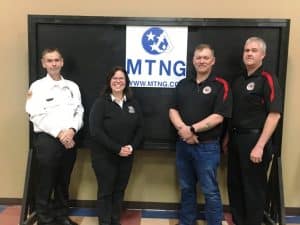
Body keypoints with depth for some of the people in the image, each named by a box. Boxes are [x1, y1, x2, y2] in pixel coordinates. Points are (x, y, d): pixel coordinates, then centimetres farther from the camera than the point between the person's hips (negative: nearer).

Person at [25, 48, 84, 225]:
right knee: (46, 184, 5)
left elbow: (79, 112, 5)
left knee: (64, 182, 15)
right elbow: (37, 116, -10)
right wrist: (59, 132, -16)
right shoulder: (37, 86, -1)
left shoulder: (72, 86, 11)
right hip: (47, 140, -3)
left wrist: (72, 130, -13)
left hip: (69, 140, 4)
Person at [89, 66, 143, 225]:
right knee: (105, 192, 6)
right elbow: (96, 131, -17)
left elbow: (140, 128, 6)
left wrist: (132, 146, -11)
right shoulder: (100, 103, -8)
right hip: (104, 156, -4)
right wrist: (117, 149, -19)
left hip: (126, 157, 5)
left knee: (120, 190, 15)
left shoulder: (133, 103, 7)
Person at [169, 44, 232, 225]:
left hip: (207, 146, -5)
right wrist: (182, 128, -14)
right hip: (183, 144, 5)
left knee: (210, 191, 4)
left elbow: (218, 117, -14)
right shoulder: (183, 84, 10)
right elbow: (173, 110, 5)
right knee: (186, 188, 17)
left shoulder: (220, 85, -6)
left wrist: (192, 129, -16)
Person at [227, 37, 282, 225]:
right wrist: (228, 137, 13)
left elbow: (274, 115, -17)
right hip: (236, 139, 7)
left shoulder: (267, 80, -10)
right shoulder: (239, 80, 12)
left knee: (254, 188, 5)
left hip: (254, 139, -7)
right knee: (234, 184, 16)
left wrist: (259, 146, -21)